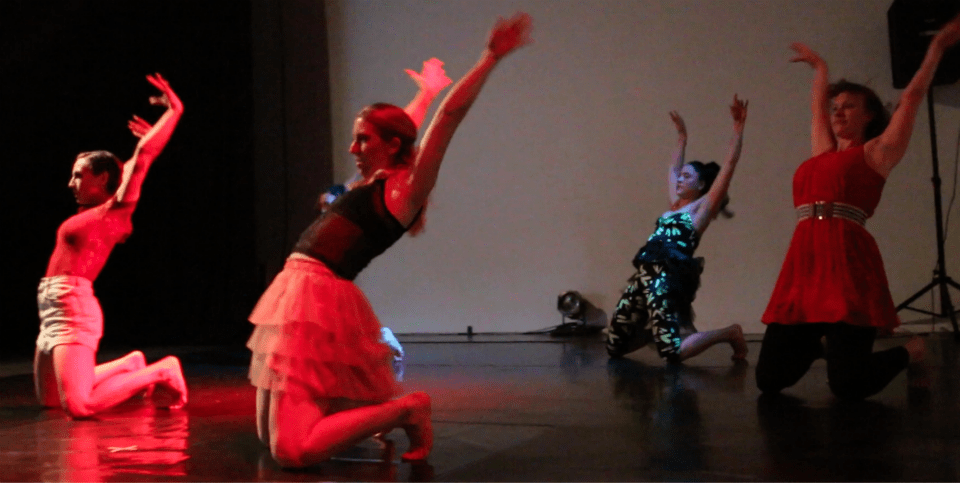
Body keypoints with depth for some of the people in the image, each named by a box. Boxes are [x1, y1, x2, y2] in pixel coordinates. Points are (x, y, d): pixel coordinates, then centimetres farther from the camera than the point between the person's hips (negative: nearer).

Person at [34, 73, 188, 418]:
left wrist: (174, 111, -10)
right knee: (50, 400, 20)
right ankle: (130, 364, 28)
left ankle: (161, 371, -6)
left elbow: (142, 158, -13)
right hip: (52, 312, 10)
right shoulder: (92, 213, 16)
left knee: (78, 406, -22)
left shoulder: (115, 210, -6)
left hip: (74, 315, -10)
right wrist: (146, 140, 33)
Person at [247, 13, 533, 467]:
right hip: (295, 290, 9)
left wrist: (491, 57, -11)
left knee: (291, 450, -17)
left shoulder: (404, 188, -5)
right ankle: (379, 410, 22)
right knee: (270, 435, 15)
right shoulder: (375, 185, 18)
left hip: (320, 299, -9)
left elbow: (449, 117, -11)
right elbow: (395, 128, 37)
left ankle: (405, 409, -4)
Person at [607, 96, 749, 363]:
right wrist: (682, 136, 44)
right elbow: (673, 169, 39)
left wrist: (738, 131, -7)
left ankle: (730, 333, 4)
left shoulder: (702, 206, 5)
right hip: (646, 275, 8)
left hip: (667, 277, -8)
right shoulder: (675, 205, 23)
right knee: (615, 346, 8)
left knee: (673, 351, -21)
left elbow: (728, 166, -3)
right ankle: (677, 327, 25)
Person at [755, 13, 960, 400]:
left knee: (848, 385, -15)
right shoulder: (822, 153, 26)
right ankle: (817, 346, 32)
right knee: (769, 379, 0)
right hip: (802, 266, 5)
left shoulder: (878, 151, 12)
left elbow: (912, 96, 15)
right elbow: (818, 106, 41)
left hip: (848, 265, -5)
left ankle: (908, 353, 16)